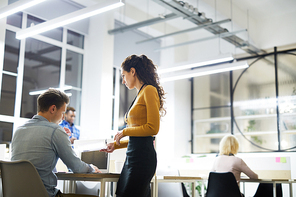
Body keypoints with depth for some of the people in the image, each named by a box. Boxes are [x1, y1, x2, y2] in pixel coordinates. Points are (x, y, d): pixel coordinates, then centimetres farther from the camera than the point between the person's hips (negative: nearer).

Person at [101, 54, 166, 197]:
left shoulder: (149, 90, -6)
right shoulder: (140, 94, 20)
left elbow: (153, 128, -15)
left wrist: (125, 132, -5)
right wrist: (116, 145, 21)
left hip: (143, 155, -9)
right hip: (132, 156, 9)